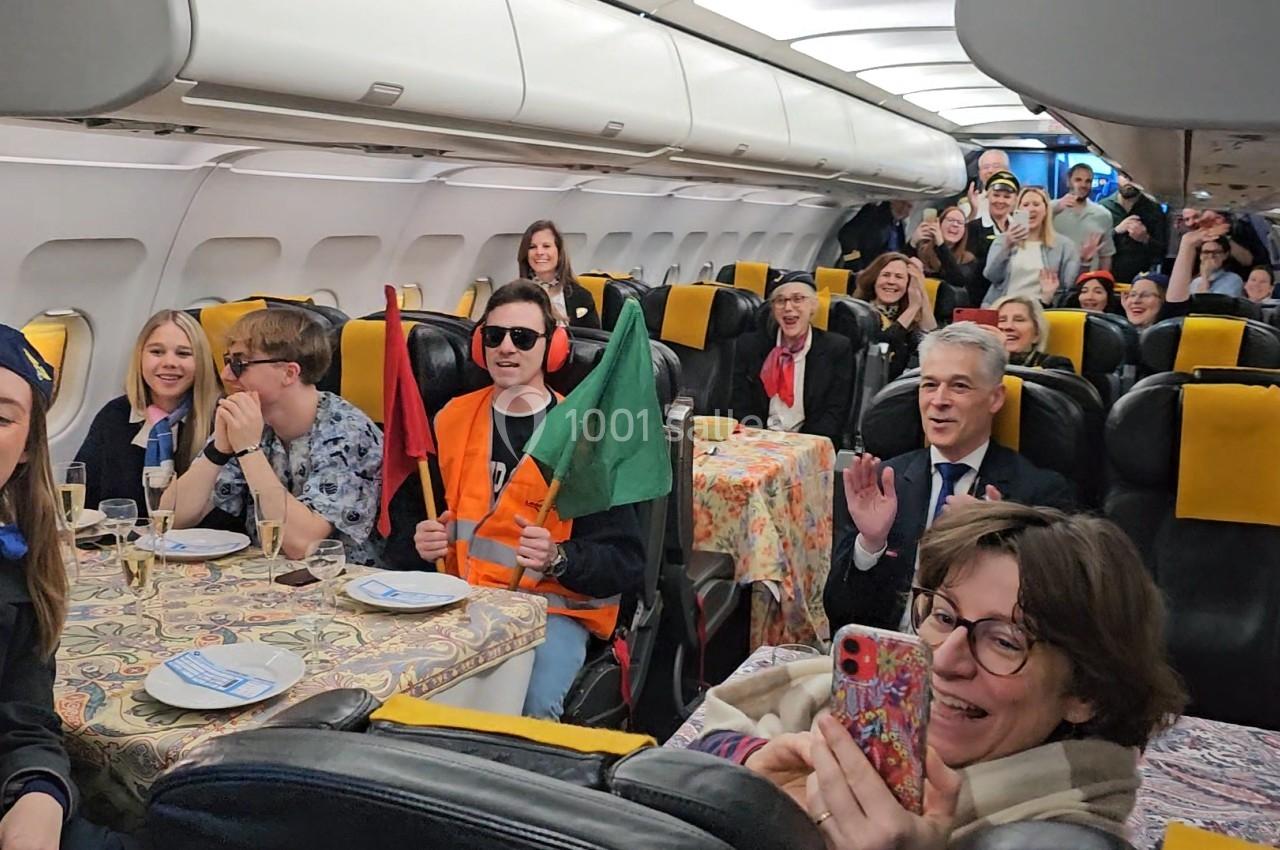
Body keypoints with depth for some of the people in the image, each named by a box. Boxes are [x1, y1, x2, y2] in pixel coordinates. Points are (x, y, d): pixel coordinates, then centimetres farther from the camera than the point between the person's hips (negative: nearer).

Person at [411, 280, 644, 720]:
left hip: (555, 607, -3)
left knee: (530, 707, -31)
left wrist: (557, 559, -22)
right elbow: (417, 513, 24)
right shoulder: (451, 420, 10)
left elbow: (625, 565, -4)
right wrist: (423, 540, 1)